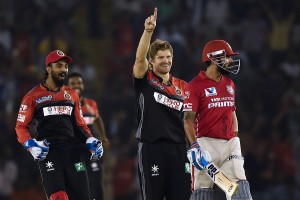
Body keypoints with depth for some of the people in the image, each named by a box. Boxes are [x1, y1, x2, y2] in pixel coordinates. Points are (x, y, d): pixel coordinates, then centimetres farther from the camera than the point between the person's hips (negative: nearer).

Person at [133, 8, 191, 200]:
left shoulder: (182, 86, 13)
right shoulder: (145, 80, 3)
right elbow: (140, 58, -15)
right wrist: (148, 31, -28)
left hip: (178, 148, 4)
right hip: (151, 147, -4)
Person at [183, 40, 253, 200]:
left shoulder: (229, 84, 15)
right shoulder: (196, 85, -7)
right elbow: (188, 118, -12)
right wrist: (194, 145, -21)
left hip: (229, 143, 6)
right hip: (206, 143, -6)